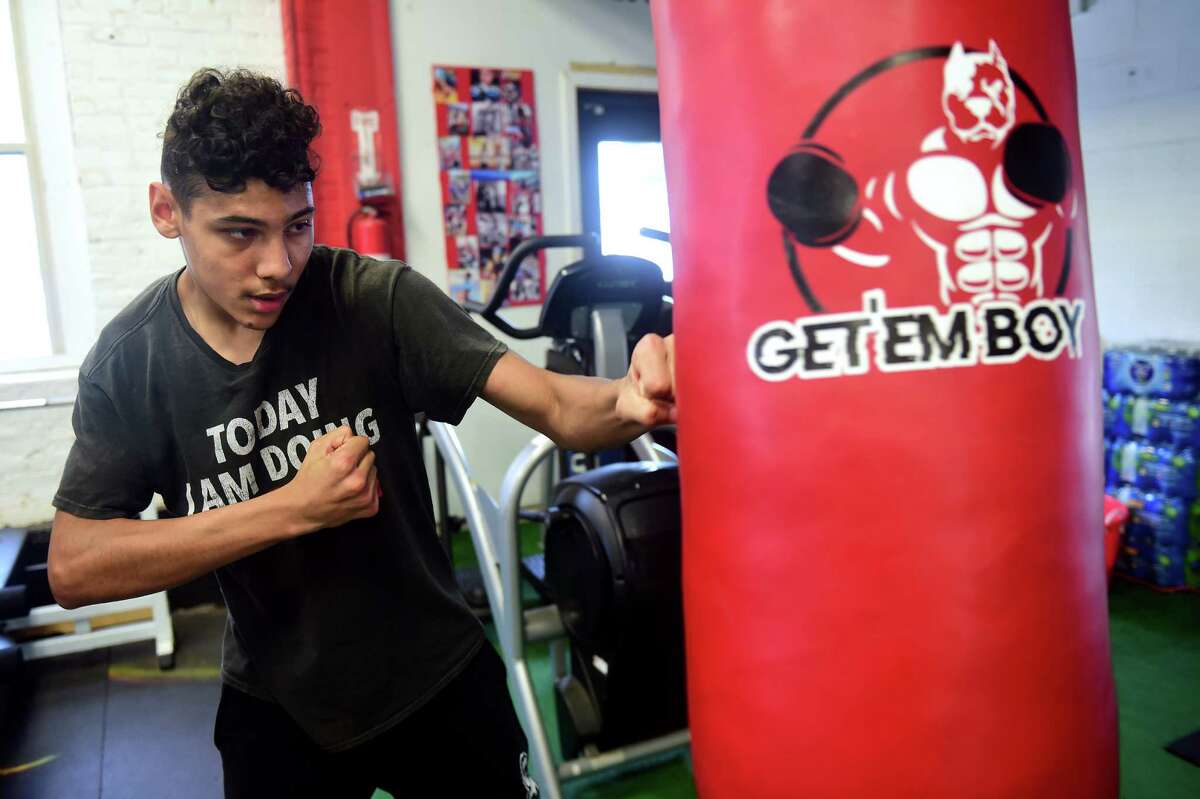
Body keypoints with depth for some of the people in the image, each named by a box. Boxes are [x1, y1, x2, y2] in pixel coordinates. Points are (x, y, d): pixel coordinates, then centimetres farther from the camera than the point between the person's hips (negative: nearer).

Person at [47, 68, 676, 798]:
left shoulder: (379, 300, -19)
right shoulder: (129, 361, -11)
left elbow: (556, 407, -26)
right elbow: (73, 568, -15)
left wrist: (629, 403, -50)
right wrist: (295, 507, -26)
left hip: (436, 674, -1)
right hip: (274, 707, 2)